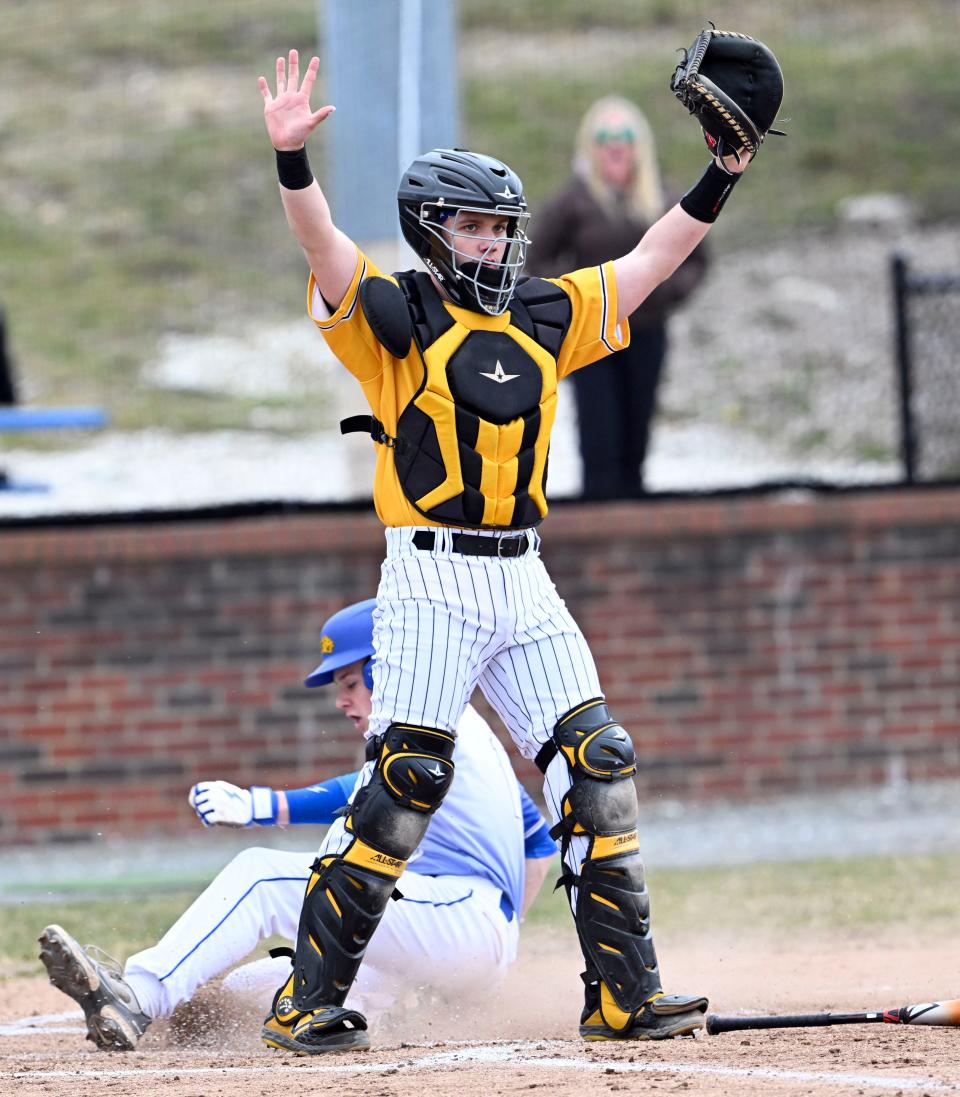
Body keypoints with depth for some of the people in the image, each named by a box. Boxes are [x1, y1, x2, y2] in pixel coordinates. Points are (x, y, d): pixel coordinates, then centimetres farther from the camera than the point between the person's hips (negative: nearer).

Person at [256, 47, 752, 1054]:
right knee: (409, 778, -11)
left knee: (597, 769, 0)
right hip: (430, 580, -6)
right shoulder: (395, 316, -3)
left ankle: (624, 997, 5)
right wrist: (292, 160, -37)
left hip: (524, 583, 6)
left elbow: (649, 263, 18)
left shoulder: (543, 318, 14)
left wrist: (723, 175, 10)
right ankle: (310, 999, -3)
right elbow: (326, 251, -20)